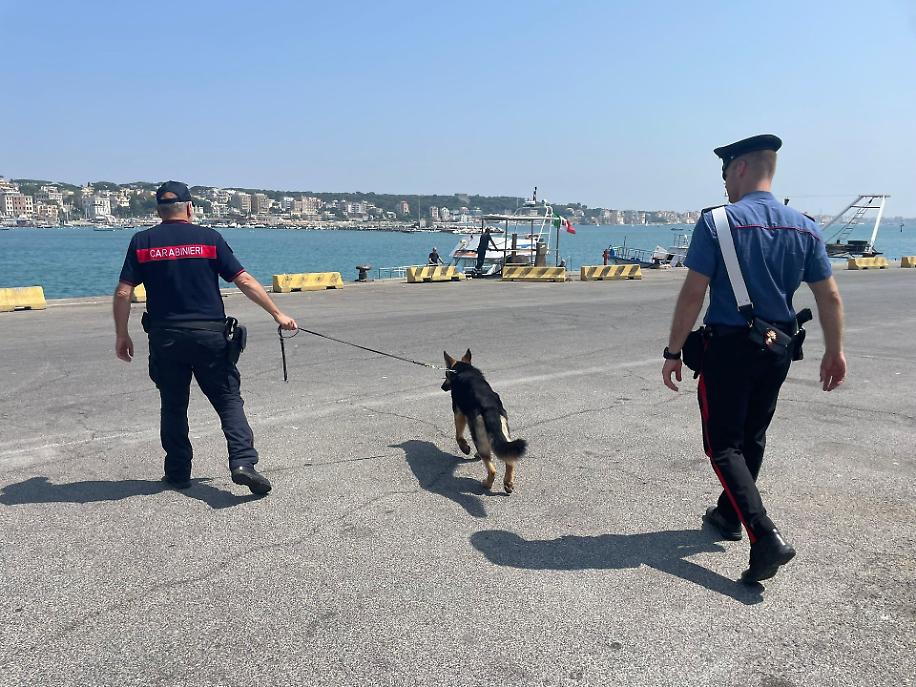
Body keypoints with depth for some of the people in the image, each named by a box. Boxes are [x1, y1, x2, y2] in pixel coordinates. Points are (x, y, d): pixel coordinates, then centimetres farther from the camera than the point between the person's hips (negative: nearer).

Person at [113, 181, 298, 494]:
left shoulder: (142, 242, 4)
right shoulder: (209, 238, 0)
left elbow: (123, 293, 0)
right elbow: (245, 281, -3)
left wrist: (121, 335, 10)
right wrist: (277, 313, 2)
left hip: (164, 337, 2)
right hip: (209, 335, -1)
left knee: (173, 406, 14)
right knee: (228, 399, 5)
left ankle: (178, 472, 21)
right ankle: (242, 462, -10)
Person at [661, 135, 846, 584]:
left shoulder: (717, 222, -14)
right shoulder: (804, 227, 3)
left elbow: (692, 295, -16)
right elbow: (830, 298, 5)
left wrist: (673, 352, -9)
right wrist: (835, 351, 16)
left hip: (728, 348, -6)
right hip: (778, 350, 6)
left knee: (724, 446, 1)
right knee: (752, 438, 20)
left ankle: (765, 538, -13)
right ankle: (728, 515, 37)